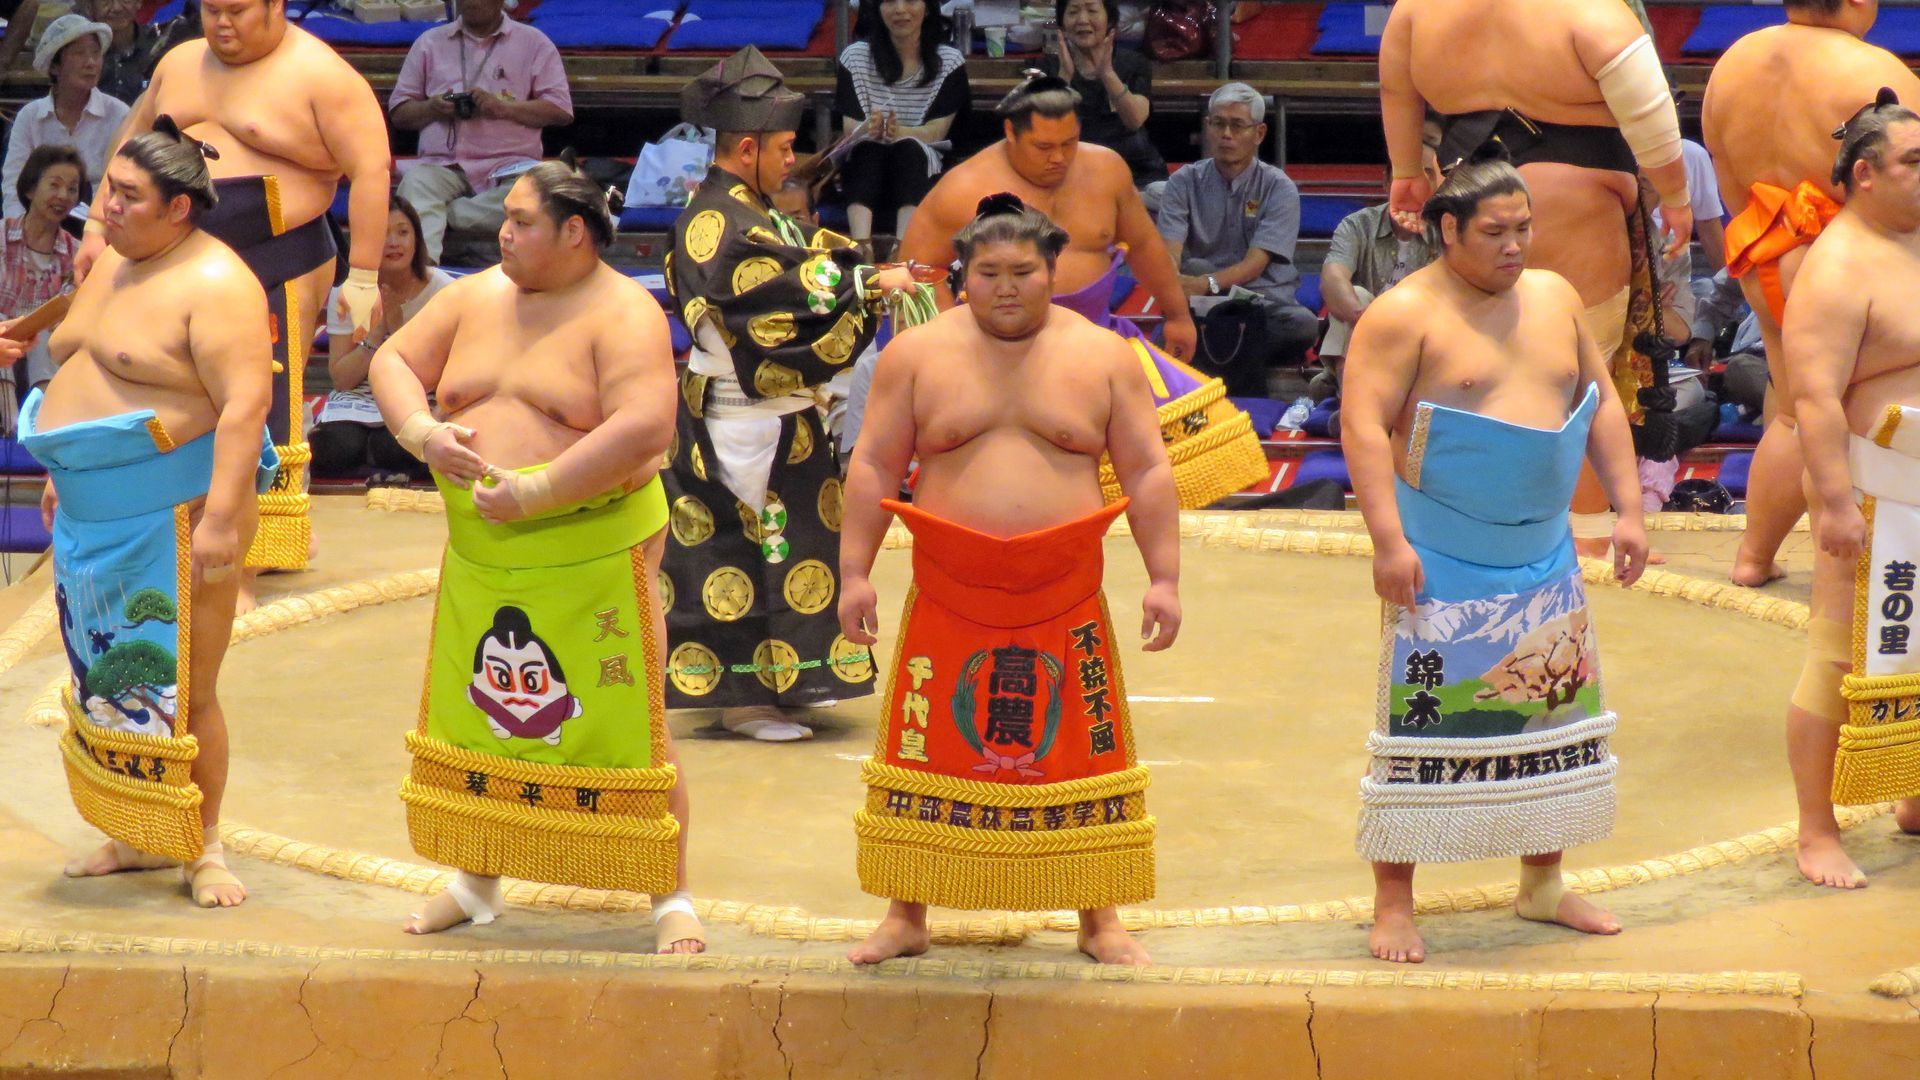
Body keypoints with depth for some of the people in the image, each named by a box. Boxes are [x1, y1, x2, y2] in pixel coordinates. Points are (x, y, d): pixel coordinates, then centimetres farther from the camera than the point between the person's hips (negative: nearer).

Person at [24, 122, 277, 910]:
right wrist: (62, 474, 24)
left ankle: (204, 848, 9)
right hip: (94, 518, 8)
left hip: (175, 517, -8)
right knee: (113, 679, 12)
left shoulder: (214, 284, -14)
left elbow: (245, 406, -22)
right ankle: (140, 836, 22)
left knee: (182, 689, -3)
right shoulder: (110, 266, 13)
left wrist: (220, 519, -27)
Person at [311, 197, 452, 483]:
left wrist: (399, 329, -22)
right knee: (338, 446, -32)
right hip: (359, 400, 1)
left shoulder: (442, 289, -8)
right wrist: (378, 330, -19)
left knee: (393, 447, -33)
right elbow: (342, 379, -7)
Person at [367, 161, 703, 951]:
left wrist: (536, 491, -25)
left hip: (592, 552, -6)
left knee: (622, 728, -4)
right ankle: (476, 882, 30)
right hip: (480, 552, 6)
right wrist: (422, 432, -9)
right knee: (477, 716, 14)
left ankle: (671, 897, 6)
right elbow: (393, 362, 12)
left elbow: (642, 428, -24)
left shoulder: (623, 314, -12)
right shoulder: (476, 298, 9)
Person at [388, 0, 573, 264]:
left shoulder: (533, 42, 14)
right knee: (415, 183, -33)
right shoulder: (430, 42, 21)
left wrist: (503, 108, -9)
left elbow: (561, 110, 5)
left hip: (507, 163, -1)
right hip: (441, 165, 1)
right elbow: (399, 113, 20)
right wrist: (430, 108, -3)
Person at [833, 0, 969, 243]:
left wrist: (898, 132, -27)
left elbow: (936, 132, -5)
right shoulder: (855, 57, 4)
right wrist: (869, 129, -28)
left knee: (907, 150, -34)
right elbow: (850, 129, -2)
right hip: (864, 166, 0)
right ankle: (860, 247, -58)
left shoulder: (949, 60, 3)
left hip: (921, 167, 0)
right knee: (868, 149, -34)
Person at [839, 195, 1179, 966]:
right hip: (947, 598, 0)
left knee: (1082, 757, 3)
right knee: (929, 758, 3)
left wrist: (1163, 578, -3)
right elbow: (874, 467, 4)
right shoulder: (917, 354, 4)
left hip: (1065, 601, 0)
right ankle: (906, 917, 14)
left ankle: (1100, 919, 14)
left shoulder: (1103, 356, 5)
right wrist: (855, 571, -3)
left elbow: (1147, 474, 4)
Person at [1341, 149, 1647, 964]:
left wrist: (1627, 509, 9)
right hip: (1443, 569, -6)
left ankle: (1542, 884, 25)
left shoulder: (1555, 298, 10)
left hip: (1545, 559, 6)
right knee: (1425, 724, -6)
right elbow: (1364, 424, -15)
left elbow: (1602, 405, 16)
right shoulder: (1404, 314, -10)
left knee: (1554, 715, 11)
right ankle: (1392, 903, 1)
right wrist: (1388, 540, -22)